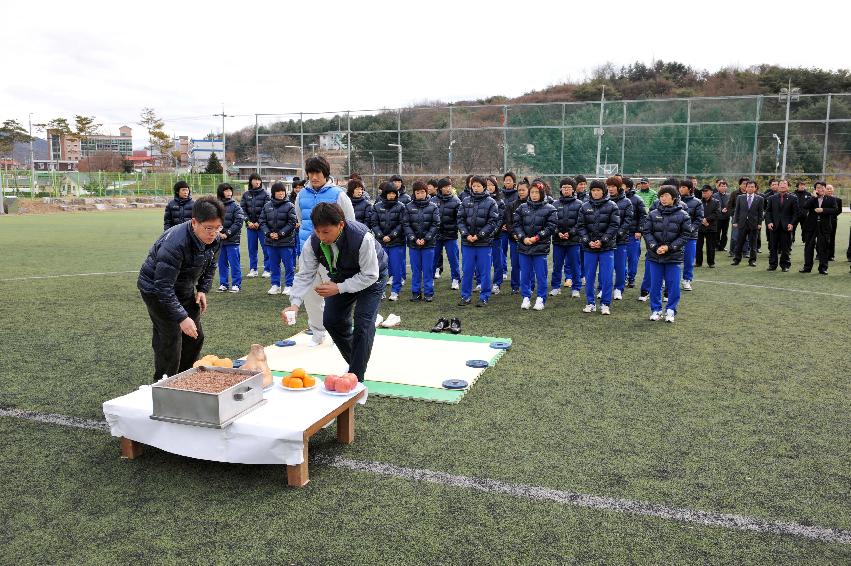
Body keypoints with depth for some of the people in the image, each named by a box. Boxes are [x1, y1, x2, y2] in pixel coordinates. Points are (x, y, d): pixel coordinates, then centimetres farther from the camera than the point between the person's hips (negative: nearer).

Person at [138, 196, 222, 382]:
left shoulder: (214, 240, -13)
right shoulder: (175, 243, -37)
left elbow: (210, 266, 10)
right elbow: (163, 287, -37)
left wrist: (203, 289, -2)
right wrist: (182, 318, -39)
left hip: (184, 289, 8)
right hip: (156, 289, -8)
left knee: (195, 337, 12)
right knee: (170, 340, -11)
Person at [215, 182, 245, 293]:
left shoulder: (236, 206, -3)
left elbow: (238, 222, -8)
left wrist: (227, 233, -12)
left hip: (232, 240, -3)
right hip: (219, 240, 3)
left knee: (234, 263, 1)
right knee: (222, 263, 11)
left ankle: (236, 284, 10)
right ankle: (223, 284, 21)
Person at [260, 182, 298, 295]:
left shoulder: (289, 206, -5)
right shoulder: (267, 206, 6)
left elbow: (292, 223, -10)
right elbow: (262, 222, 6)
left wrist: (280, 233, -14)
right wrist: (268, 233, -9)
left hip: (286, 241, -4)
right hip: (270, 241, 4)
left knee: (288, 264, 3)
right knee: (273, 264, 11)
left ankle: (289, 285, 13)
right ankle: (275, 285, 21)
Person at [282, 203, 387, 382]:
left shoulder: (362, 238, -40)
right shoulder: (313, 242, -25)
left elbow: (370, 275, -32)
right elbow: (305, 275, -20)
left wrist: (338, 288, -36)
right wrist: (295, 304, -35)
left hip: (370, 277, -5)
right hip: (341, 277, 6)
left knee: (363, 323, -17)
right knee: (331, 320, 5)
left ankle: (356, 377, -7)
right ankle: (356, 363, 26)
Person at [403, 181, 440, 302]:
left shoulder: (433, 207, 1)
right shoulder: (409, 207, 2)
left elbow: (436, 224, -3)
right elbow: (405, 224, -1)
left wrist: (426, 239, -11)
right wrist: (414, 239, -10)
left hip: (428, 243, -1)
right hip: (413, 243, 1)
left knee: (428, 269, 3)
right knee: (415, 269, 8)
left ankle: (428, 293, 12)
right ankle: (416, 292, 17)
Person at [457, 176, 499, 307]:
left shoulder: (491, 202, -2)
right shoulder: (465, 201, 7)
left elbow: (493, 222, -7)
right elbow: (460, 220, 6)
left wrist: (479, 235, -14)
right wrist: (466, 234, -8)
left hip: (484, 242, -3)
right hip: (467, 242, 3)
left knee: (484, 271, 3)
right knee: (466, 270, 8)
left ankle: (484, 297, 13)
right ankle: (466, 296, 19)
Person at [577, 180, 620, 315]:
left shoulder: (611, 206, 0)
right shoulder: (585, 207, 5)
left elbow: (614, 225, -6)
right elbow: (580, 226, 3)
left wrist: (602, 241, -14)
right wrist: (588, 241, -10)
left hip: (607, 248, -2)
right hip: (589, 248, 2)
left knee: (607, 277, 0)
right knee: (589, 277, 7)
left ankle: (606, 304, 10)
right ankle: (590, 303, 19)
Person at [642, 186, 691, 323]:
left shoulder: (683, 215, -1)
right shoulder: (652, 214, 3)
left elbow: (685, 235, -4)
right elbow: (646, 232, -1)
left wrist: (669, 247, -13)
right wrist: (655, 247, -14)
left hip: (674, 256, -1)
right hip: (655, 256, 2)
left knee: (673, 285, 1)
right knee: (655, 284, 6)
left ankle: (671, 310, 14)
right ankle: (656, 309, 19)